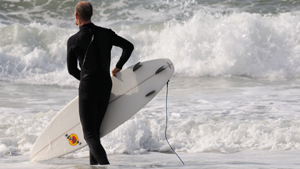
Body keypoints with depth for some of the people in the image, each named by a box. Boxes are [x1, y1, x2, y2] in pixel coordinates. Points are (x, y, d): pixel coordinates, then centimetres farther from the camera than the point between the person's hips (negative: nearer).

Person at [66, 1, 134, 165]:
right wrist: (118, 67, 12)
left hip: (87, 87, -5)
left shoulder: (73, 41, -6)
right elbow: (129, 46, 1)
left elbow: (72, 70, 2)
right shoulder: (106, 33, 2)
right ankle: (94, 164, 25)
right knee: (95, 128, 20)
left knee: (89, 134, -5)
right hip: (106, 85, 5)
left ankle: (105, 164, -25)